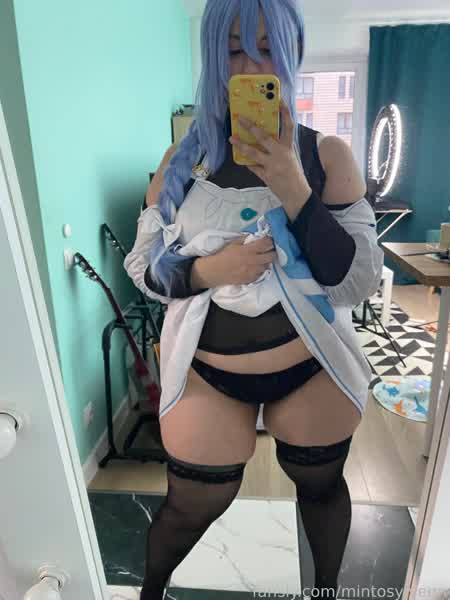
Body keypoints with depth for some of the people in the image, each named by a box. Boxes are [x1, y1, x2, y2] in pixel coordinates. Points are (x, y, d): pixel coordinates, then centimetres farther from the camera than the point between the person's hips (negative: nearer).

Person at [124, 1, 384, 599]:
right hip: (206, 373, 0)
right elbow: (142, 265, -1)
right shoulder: (183, 159, -5)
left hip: (313, 370, 1)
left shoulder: (328, 155, -8)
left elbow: (360, 282, -13)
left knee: (321, 485, 24)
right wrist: (207, 269, -22)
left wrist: (293, 190, -25)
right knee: (193, 505, 17)